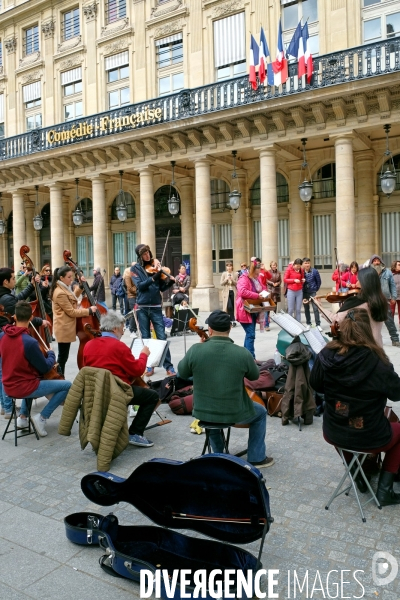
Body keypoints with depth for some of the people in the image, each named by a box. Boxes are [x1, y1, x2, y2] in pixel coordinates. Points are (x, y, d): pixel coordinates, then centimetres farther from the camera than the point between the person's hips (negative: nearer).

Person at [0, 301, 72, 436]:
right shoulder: (30, 342, -25)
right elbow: (45, 368, -13)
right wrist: (51, 354, 6)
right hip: (24, 387, -7)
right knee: (67, 385, -1)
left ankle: (23, 417, 29)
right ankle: (42, 417, -1)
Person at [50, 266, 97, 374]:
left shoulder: (63, 289, 8)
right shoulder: (60, 293, -22)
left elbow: (73, 297, 26)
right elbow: (71, 312, -20)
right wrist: (89, 310, -14)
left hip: (66, 328, 10)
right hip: (64, 329, -10)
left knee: (63, 356, 15)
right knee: (62, 356, -2)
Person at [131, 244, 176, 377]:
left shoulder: (156, 266, 6)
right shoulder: (136, 268, 2)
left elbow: (162, 287, 5)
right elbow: (139, 285, -13)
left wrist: (170, 282, -15)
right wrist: (153, 278, -26)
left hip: (156, 307, 0)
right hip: (142, 308, 0)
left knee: (162, 337, -3)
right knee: (145, 338, 7)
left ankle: (168, 366, 3)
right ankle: (149, 366, 18)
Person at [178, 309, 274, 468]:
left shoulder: (195, 350, -16)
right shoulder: (243, 353, -17)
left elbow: (182, 373, 3)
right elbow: (254, 376, 2)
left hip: (202, 412, 2)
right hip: (234, 414, -2)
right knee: (260, 412, 28)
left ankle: (218, 454, 44)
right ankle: (256, 458, 31)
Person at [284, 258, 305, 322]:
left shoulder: (301, 270, 7)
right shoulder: (289, 269, -3)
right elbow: (285, 279, -4)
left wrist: (303, 280, -3)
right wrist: (294, 280, -14)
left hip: (299, 291, 3)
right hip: (291, 291, -3)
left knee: (298, 309, 4)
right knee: (290, 310, -1)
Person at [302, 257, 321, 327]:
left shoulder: (315, 271, -9)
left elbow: (318, 281, 1)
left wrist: (316, 289, 7)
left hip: (312, 292, -2)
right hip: (304, 292, 2)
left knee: (315, 308, -7)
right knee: (306, 308, 10)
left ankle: (318, 324, -2)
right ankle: (308, 323, 21)